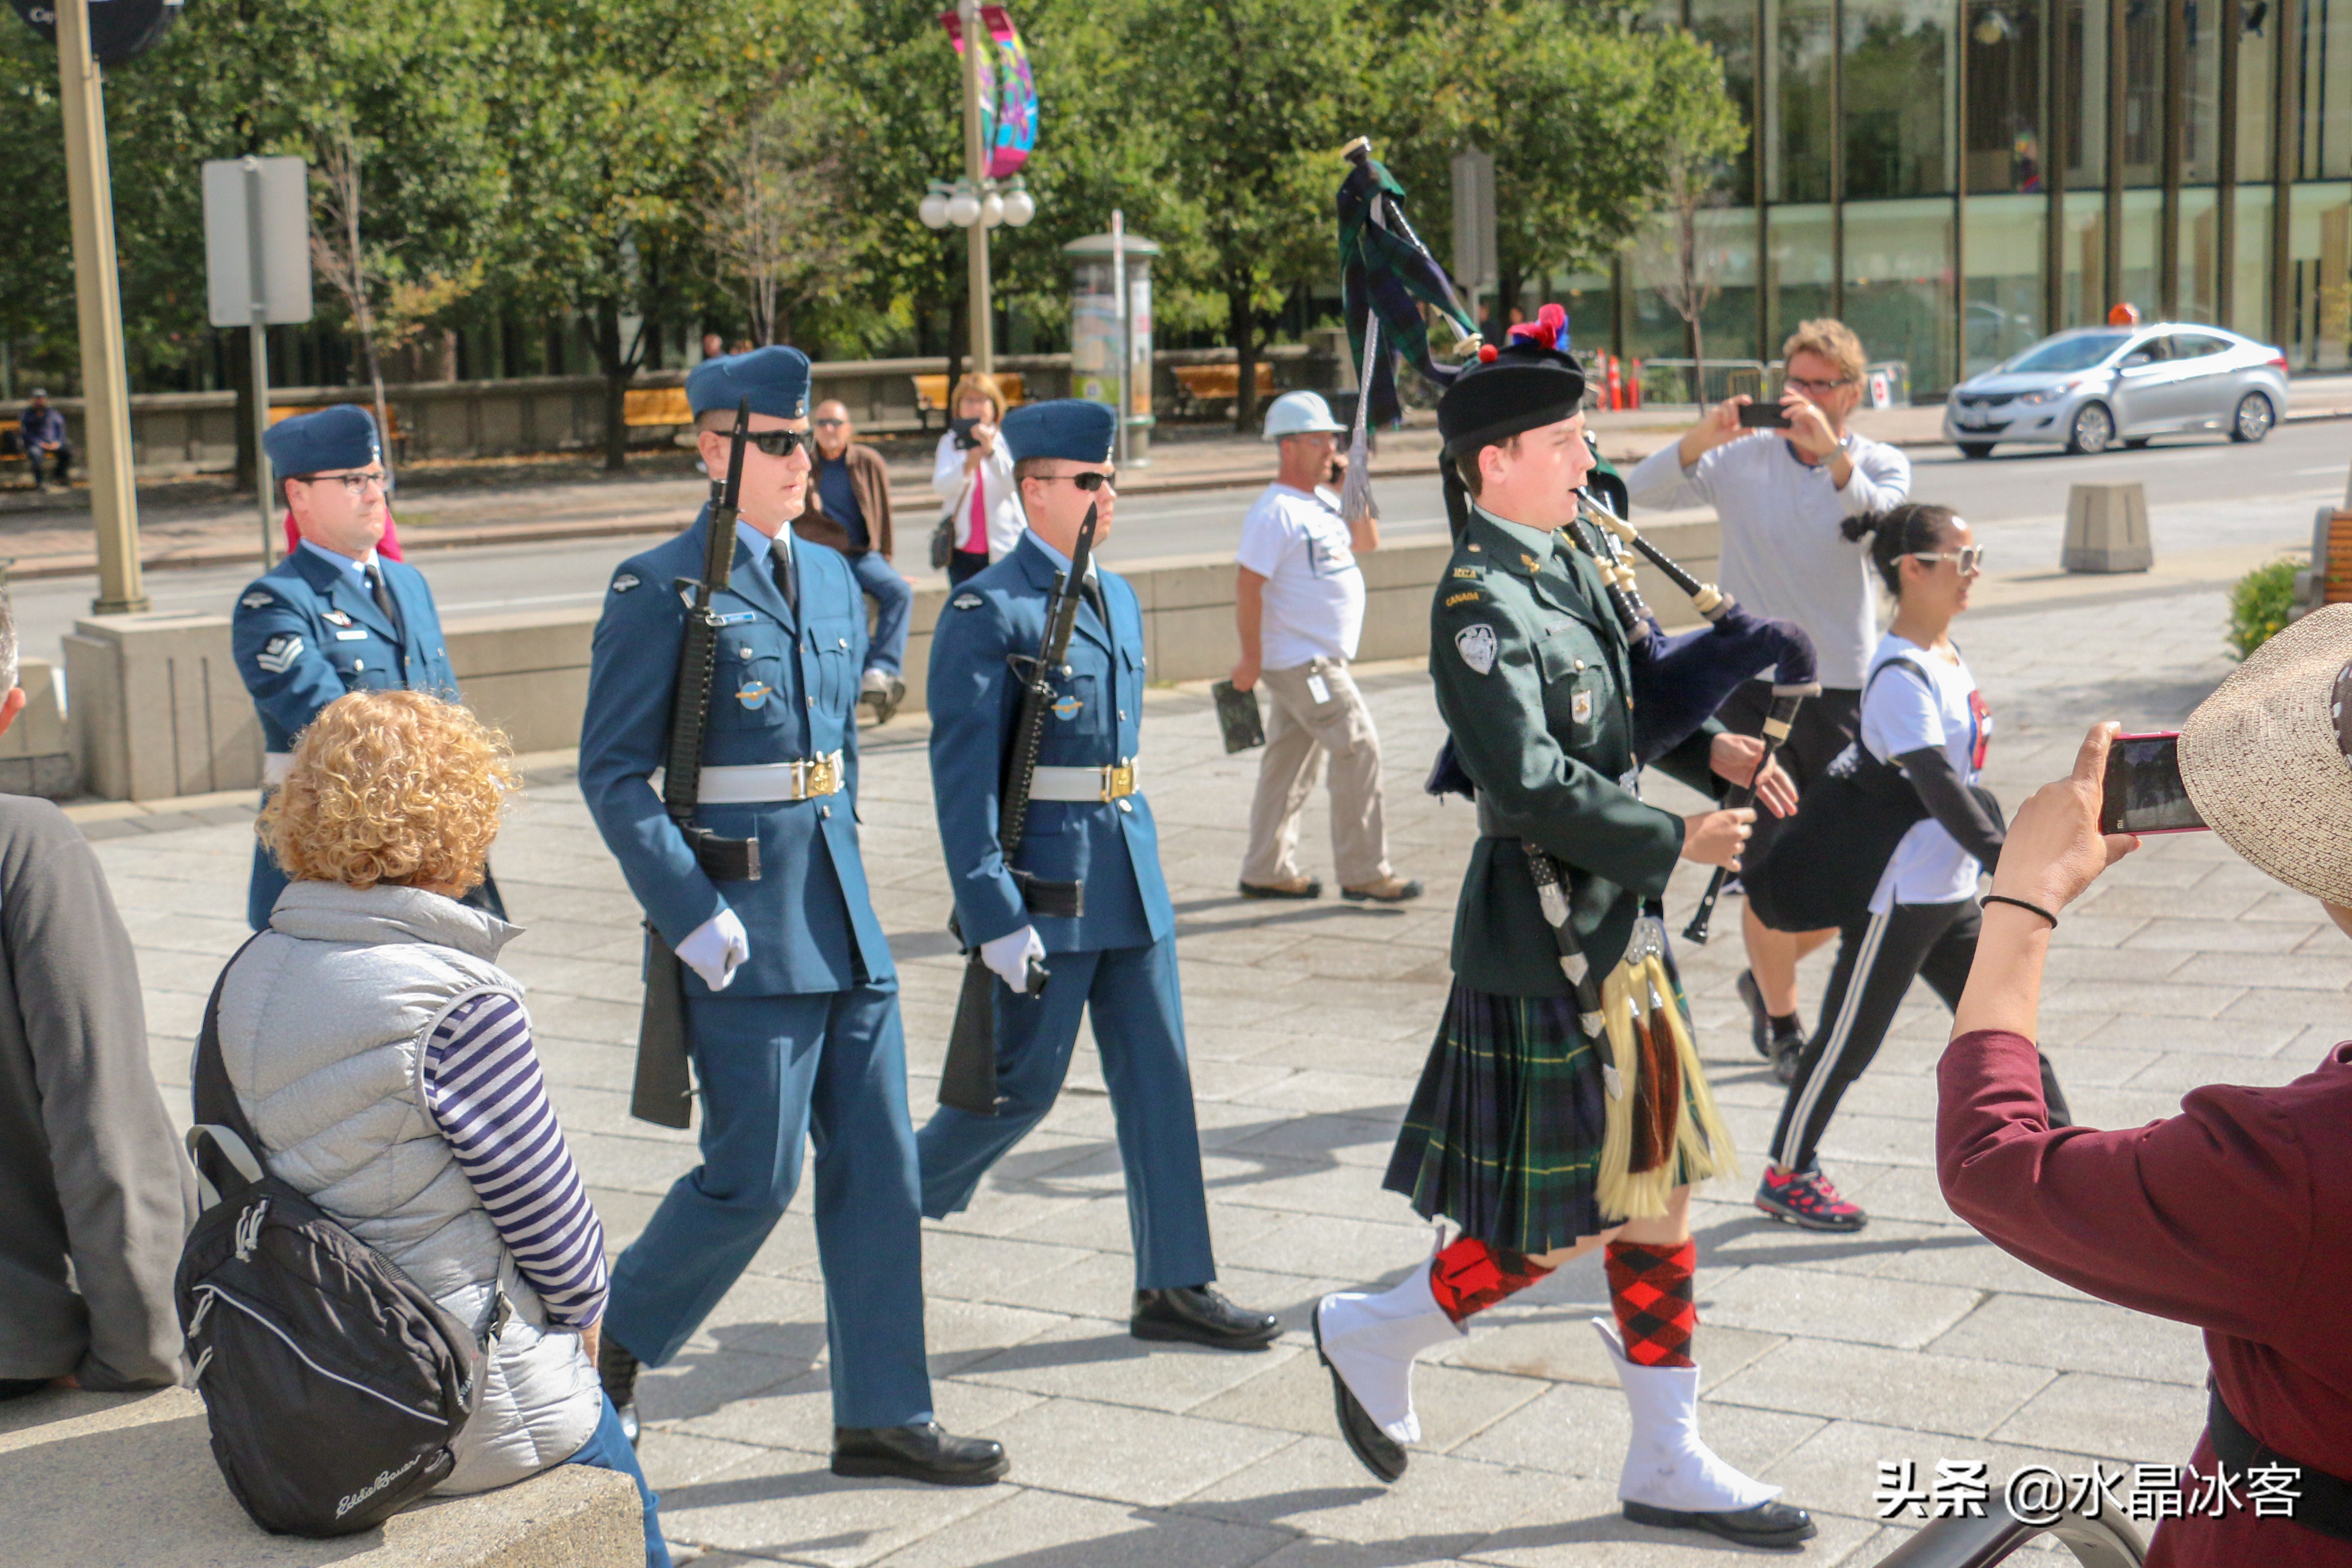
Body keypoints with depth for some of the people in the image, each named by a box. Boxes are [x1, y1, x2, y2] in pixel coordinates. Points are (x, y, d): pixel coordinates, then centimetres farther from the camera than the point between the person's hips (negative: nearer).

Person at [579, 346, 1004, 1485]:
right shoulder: (660, 589, -8)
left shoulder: (830, 580, 13)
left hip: (840, 914, 7)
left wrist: (837, 868, 16)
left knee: (878, 1165, 6)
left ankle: (882, 1419, 15)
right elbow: (612, 773, -10)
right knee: (753, 1177, -2)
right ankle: (614, 1338, 23)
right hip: (743, 929, -7)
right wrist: (692, 914, -16)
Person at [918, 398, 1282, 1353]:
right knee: (1025, 1084, 1)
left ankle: (1175, 1287, 12)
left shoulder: (1115, 599, 13)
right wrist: (996, 918, -20)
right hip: (1044, 881, -7)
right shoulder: (987, 612, -13)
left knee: (1158, 1077, 6)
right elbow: (962, 777, -16)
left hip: (1129, 874, 8)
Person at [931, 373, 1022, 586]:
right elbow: (941, 487, -7)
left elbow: (1013, 483, -13)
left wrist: (991, 450, -28)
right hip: (962, 548, 2)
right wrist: (968, 465, -26)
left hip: (1002, 548, -2)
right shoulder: (950, 443, 9)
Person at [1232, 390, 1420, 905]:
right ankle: (1363, 873, -5)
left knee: (1293, 759, 13)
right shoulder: (1276, 511, -16)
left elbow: (1367, 541, 22)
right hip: (1300, 662, -9)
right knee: (1359, 748, -10)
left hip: (1321, 658, 9)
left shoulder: (1323, 501, 12)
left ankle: (1267, 871, 20)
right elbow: (1247, 585, -18)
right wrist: (1251, 658, -17)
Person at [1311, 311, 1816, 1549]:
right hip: (1547, 946, -9)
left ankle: (1668, 1464, 23)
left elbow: (1626, 691, 21)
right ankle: (1371, 1335, 23)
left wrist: (1711, 747, 4)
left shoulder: (1566, 558, 8)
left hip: (1617, 932, 9)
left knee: (1655, 1191, 13)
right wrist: (1675, 839, -17)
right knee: (1564, 1223, 0)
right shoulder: (1479, 604, -20)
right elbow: (1533, 786, -25)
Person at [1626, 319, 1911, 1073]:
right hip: (1755, 688, -1)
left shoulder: (1881, 464, 3)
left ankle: (1766, 977, 34)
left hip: (1844, 691, 2)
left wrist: (1830, 449, -36)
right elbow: (1643, 490, -11)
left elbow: (1879, 516, -20)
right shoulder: (1743, 458, 2)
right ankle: (1781, 1022, 19)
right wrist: (1704, 436, -28)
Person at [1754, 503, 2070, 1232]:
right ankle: (1786, 1174, 18)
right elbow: (1939, 786, -27)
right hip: (1898, 896, -9)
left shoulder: (1946, 656, 9)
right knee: (1849, 1040, 4)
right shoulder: (1901, 677, -20)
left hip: (1951, 892, 9)